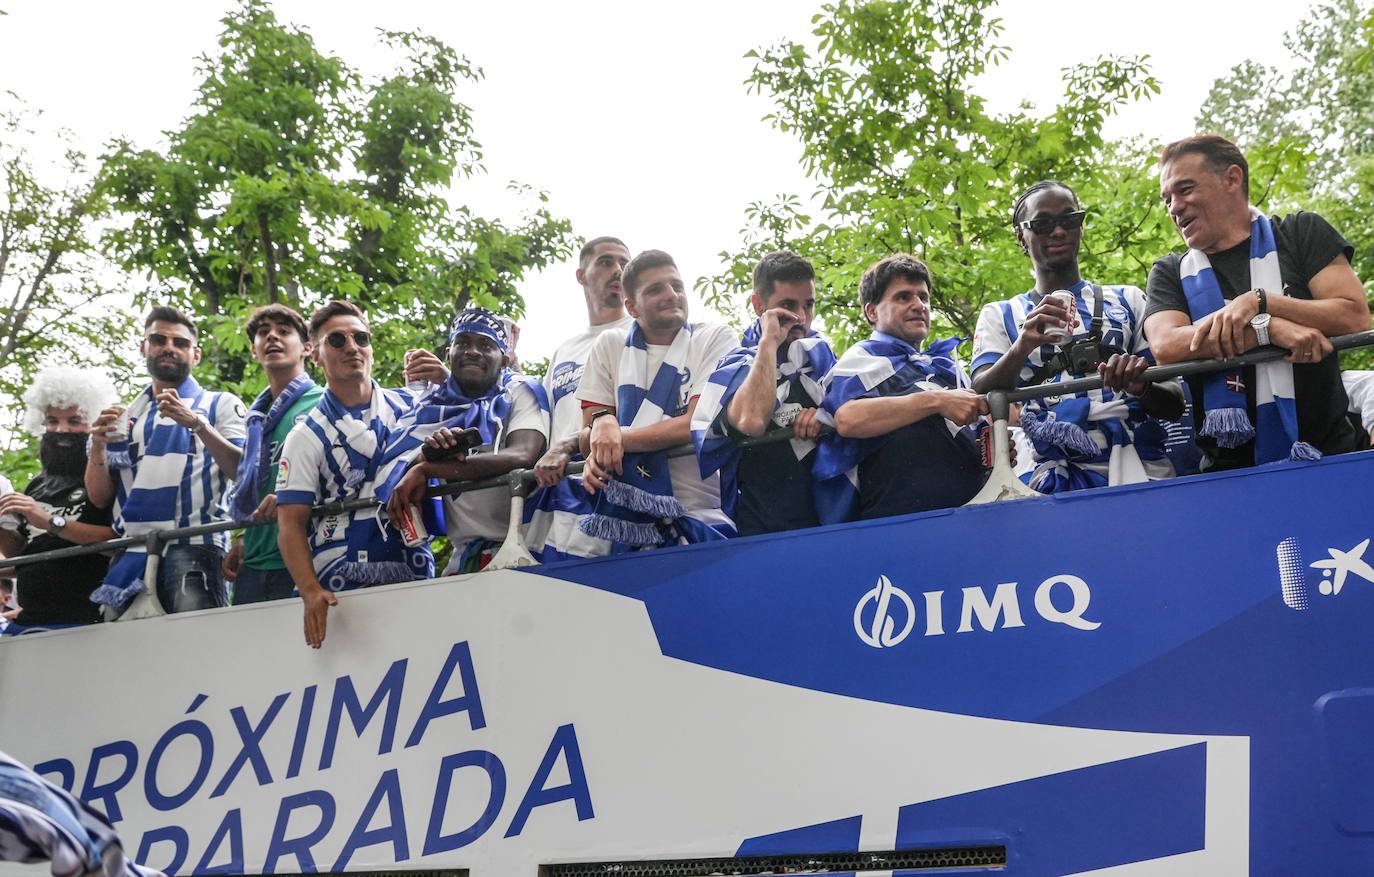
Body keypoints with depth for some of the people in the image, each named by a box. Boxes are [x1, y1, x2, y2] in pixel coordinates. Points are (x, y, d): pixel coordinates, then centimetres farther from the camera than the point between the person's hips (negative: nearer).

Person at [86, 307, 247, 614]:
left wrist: (196, 423, -15)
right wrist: (98, 446, 0)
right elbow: (100, 497, 17)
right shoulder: (125, 417, 23)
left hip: (192, 546, -4)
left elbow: (242, 472, -4)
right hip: (130, 554, 4)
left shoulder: (221, 405, 12)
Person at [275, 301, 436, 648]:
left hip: (415, 580, 2)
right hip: (339, 590, -2)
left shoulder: (412, 407, 11)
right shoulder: (306, 436, 5)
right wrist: (311, 592, -18)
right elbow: (291, 525, -1)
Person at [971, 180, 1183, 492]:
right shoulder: (999, 315, 17)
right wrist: (1020, 349, -21)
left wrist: (1141, 387, -11)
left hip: (1142, 469, 1)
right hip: (1055, 480, 0)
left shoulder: (1128, 301, 19)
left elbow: (1174, 406, 13)